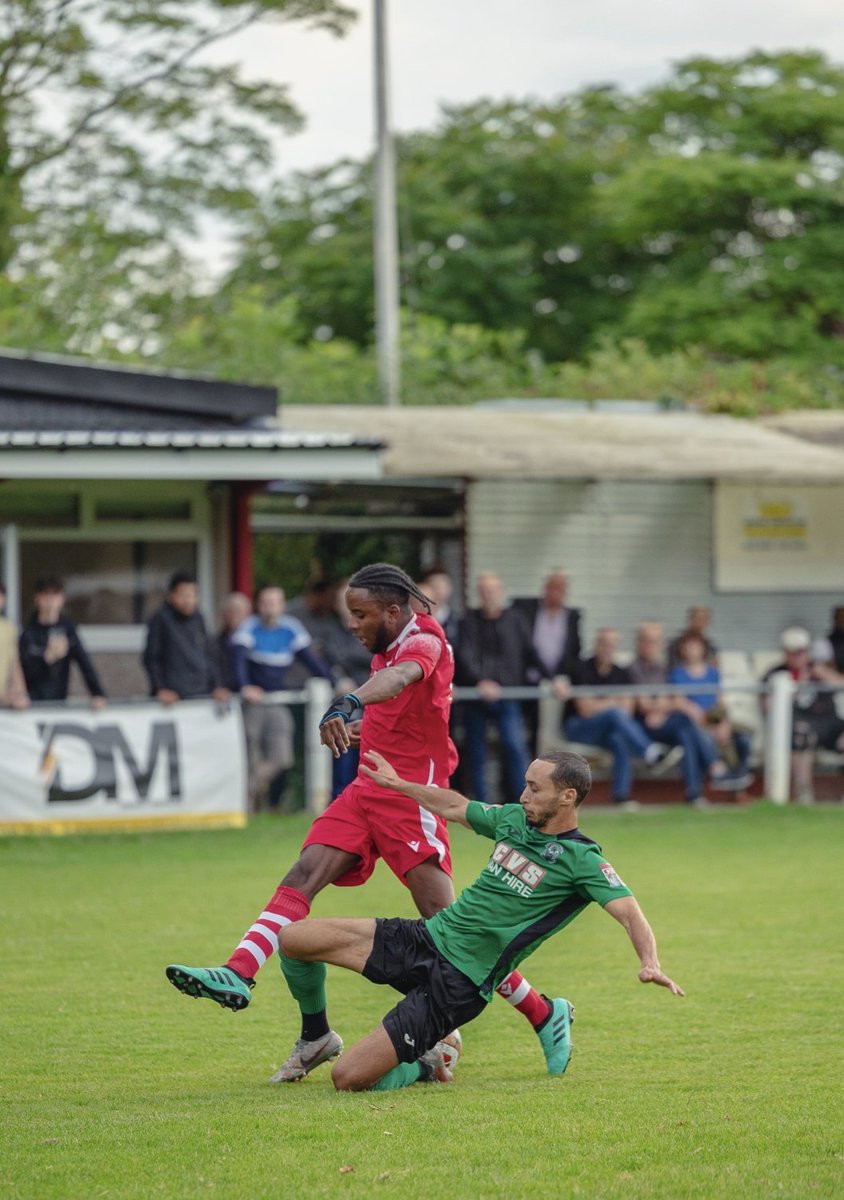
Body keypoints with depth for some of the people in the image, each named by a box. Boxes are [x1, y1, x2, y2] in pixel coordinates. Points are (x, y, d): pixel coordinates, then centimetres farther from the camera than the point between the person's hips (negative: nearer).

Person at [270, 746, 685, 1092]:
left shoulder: (582, 860, -12)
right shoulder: (514, 819, 10)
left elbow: (628, 911, -23)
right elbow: (455, 806, 29)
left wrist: (650, 963, -42)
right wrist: (396, 784, 36)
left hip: (458, 983, -7)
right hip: (424, 938, 7)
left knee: (349, 1078, -18)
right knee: (293, 938, -4)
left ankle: (420, 1067, 15)